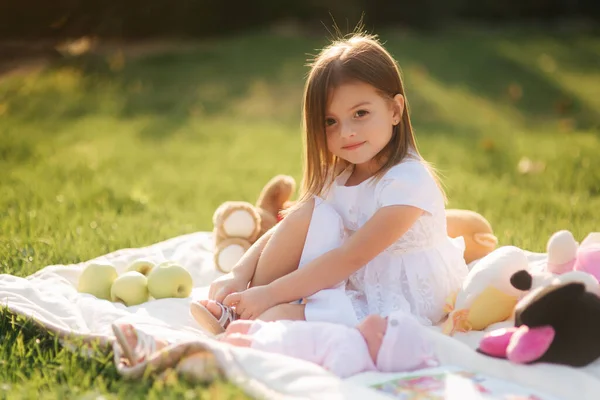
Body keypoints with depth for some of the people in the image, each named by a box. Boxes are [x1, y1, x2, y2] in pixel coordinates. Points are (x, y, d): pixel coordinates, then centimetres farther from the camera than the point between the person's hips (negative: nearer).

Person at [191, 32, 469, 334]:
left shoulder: (410, 181, -21)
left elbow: (351, 256, -26)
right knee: (307, 212, -15)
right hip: (349, 288, 7)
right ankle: (237, 313, -11)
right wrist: (239, 274, -18)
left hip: (395, 310, -7)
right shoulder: (338, 175, 4)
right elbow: (285, 232, -1)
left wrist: (270, 293, -28)